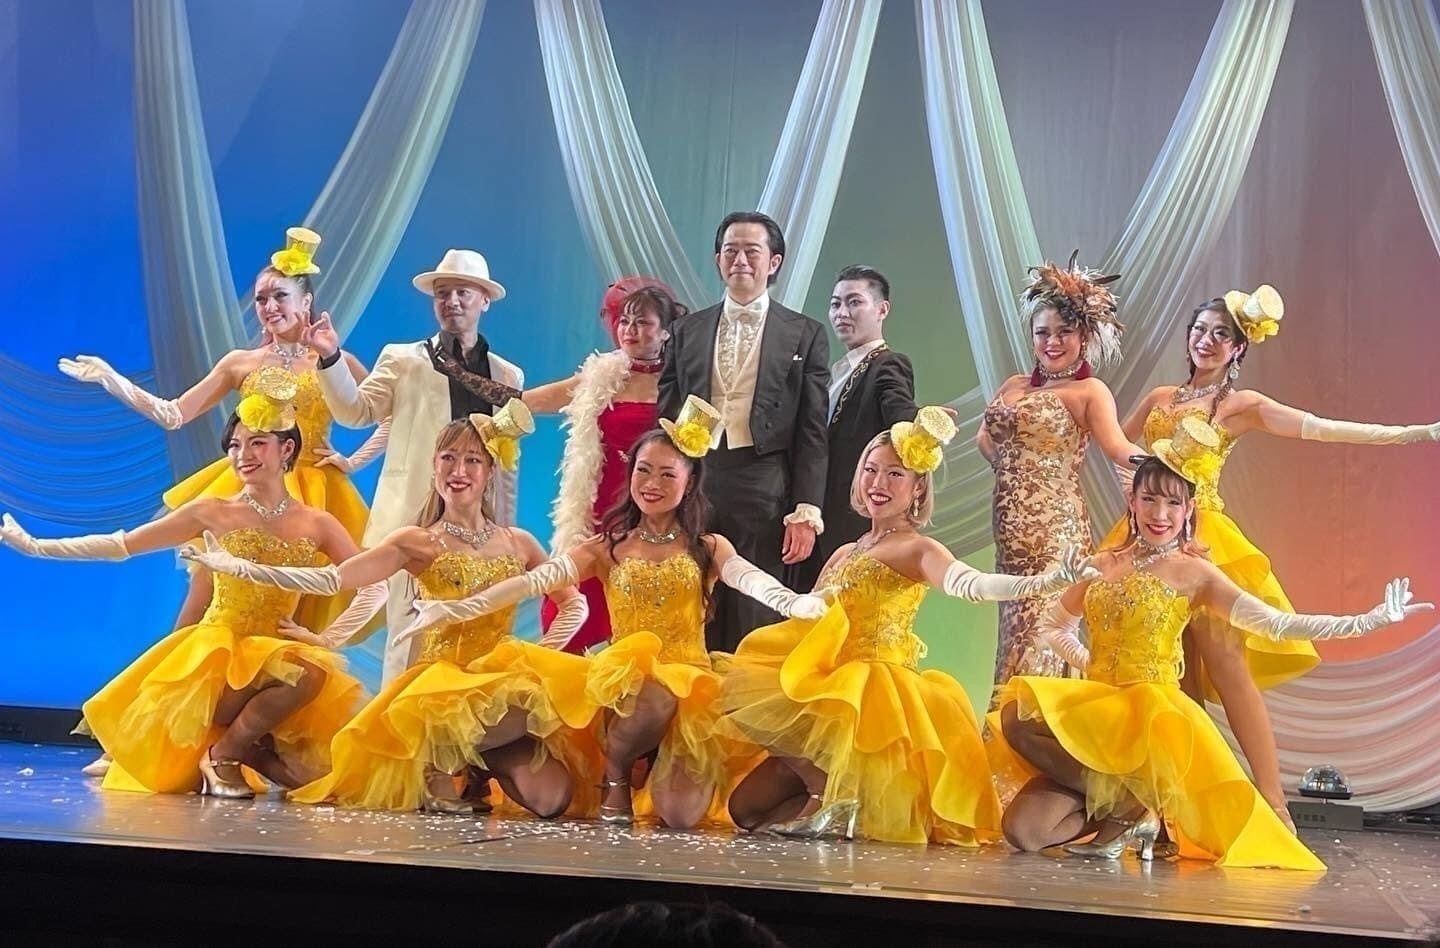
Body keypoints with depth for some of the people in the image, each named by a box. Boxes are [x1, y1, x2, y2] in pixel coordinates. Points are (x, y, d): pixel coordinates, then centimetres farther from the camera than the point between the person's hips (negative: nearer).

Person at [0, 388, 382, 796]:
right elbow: (118, 545, 2)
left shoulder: (316, 525, 4)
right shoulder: (212, 513, 1)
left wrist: (327, 640, -7)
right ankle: (221, 753, -12)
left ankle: (235, 745, 5)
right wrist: (34, 545, -3)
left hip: (275, 654, 3)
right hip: (214, 656, -2)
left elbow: (374, 587, 3)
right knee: (303, 672, -34)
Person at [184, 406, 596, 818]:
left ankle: (473, 762, 6)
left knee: (550, 799, -23)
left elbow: (574, 603, 18)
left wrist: (544, 652, -1)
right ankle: (445, 768, -7)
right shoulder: (417, 544, 3)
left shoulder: (518, 544, 11)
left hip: (509, 674, 2)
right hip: (443, 675, -2)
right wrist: (239, 567, -14)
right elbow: (332, 578, -6)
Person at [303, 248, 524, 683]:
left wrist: (506, 540, 12)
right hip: (415, 521, -2)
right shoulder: (403, 359, 9)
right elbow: (356, 411, -2)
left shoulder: (508, 376, 13)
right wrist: (331, 359, -17)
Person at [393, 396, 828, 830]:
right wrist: (455, 609, -15)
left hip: (688, 685, 0)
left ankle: (664, 760, 13)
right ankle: (615, 771, -6)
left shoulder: (708, 549, 10)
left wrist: (796, 603, -36)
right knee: (653, 693, -40)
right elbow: (532, 581, -1)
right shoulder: (607, 549, 11)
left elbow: (753, 579, -12)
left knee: (680, 813, -24)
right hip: (624, 685, 0)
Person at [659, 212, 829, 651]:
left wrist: (806, 512, -5)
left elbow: (812, 433, 2)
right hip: (692, 484, 3)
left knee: (755, 625, 0)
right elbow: (666, 421, 13)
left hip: (765, 492, -2)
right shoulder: (686, 332, 13)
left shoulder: (804, 335, 6)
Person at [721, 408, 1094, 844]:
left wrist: (1048, 580, -48)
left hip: (875, 690, -7)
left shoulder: (914, 550, -9)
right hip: (830, 685, 7)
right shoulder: (846, 554, 15)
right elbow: (806, 625, 17)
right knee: (746, 808, 5)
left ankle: (834, 799, -13)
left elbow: (970, 584, -31)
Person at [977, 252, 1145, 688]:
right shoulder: (1014, 385, 15)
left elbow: (1118, 447, -18)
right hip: (1012, 527, 6)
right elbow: (985, 438, 24)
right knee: (1016, 629, 8)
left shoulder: (1089, 391, -4)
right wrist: (1014, 471, 8)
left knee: (1043, 635, -5)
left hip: (1056, 525, -6)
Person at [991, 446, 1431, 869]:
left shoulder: (1193, 572, 1)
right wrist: (1090, 663, 9)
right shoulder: (1101, 566, 14)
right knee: (1024, 830, -19)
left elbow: (1276, 624, -7)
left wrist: (1372, 620, -14)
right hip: (1094, 707, 4)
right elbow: (1051, 628, 28)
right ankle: (1122, 804, 4)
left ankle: (1127, 809, -11)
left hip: (1149, 711, -4)